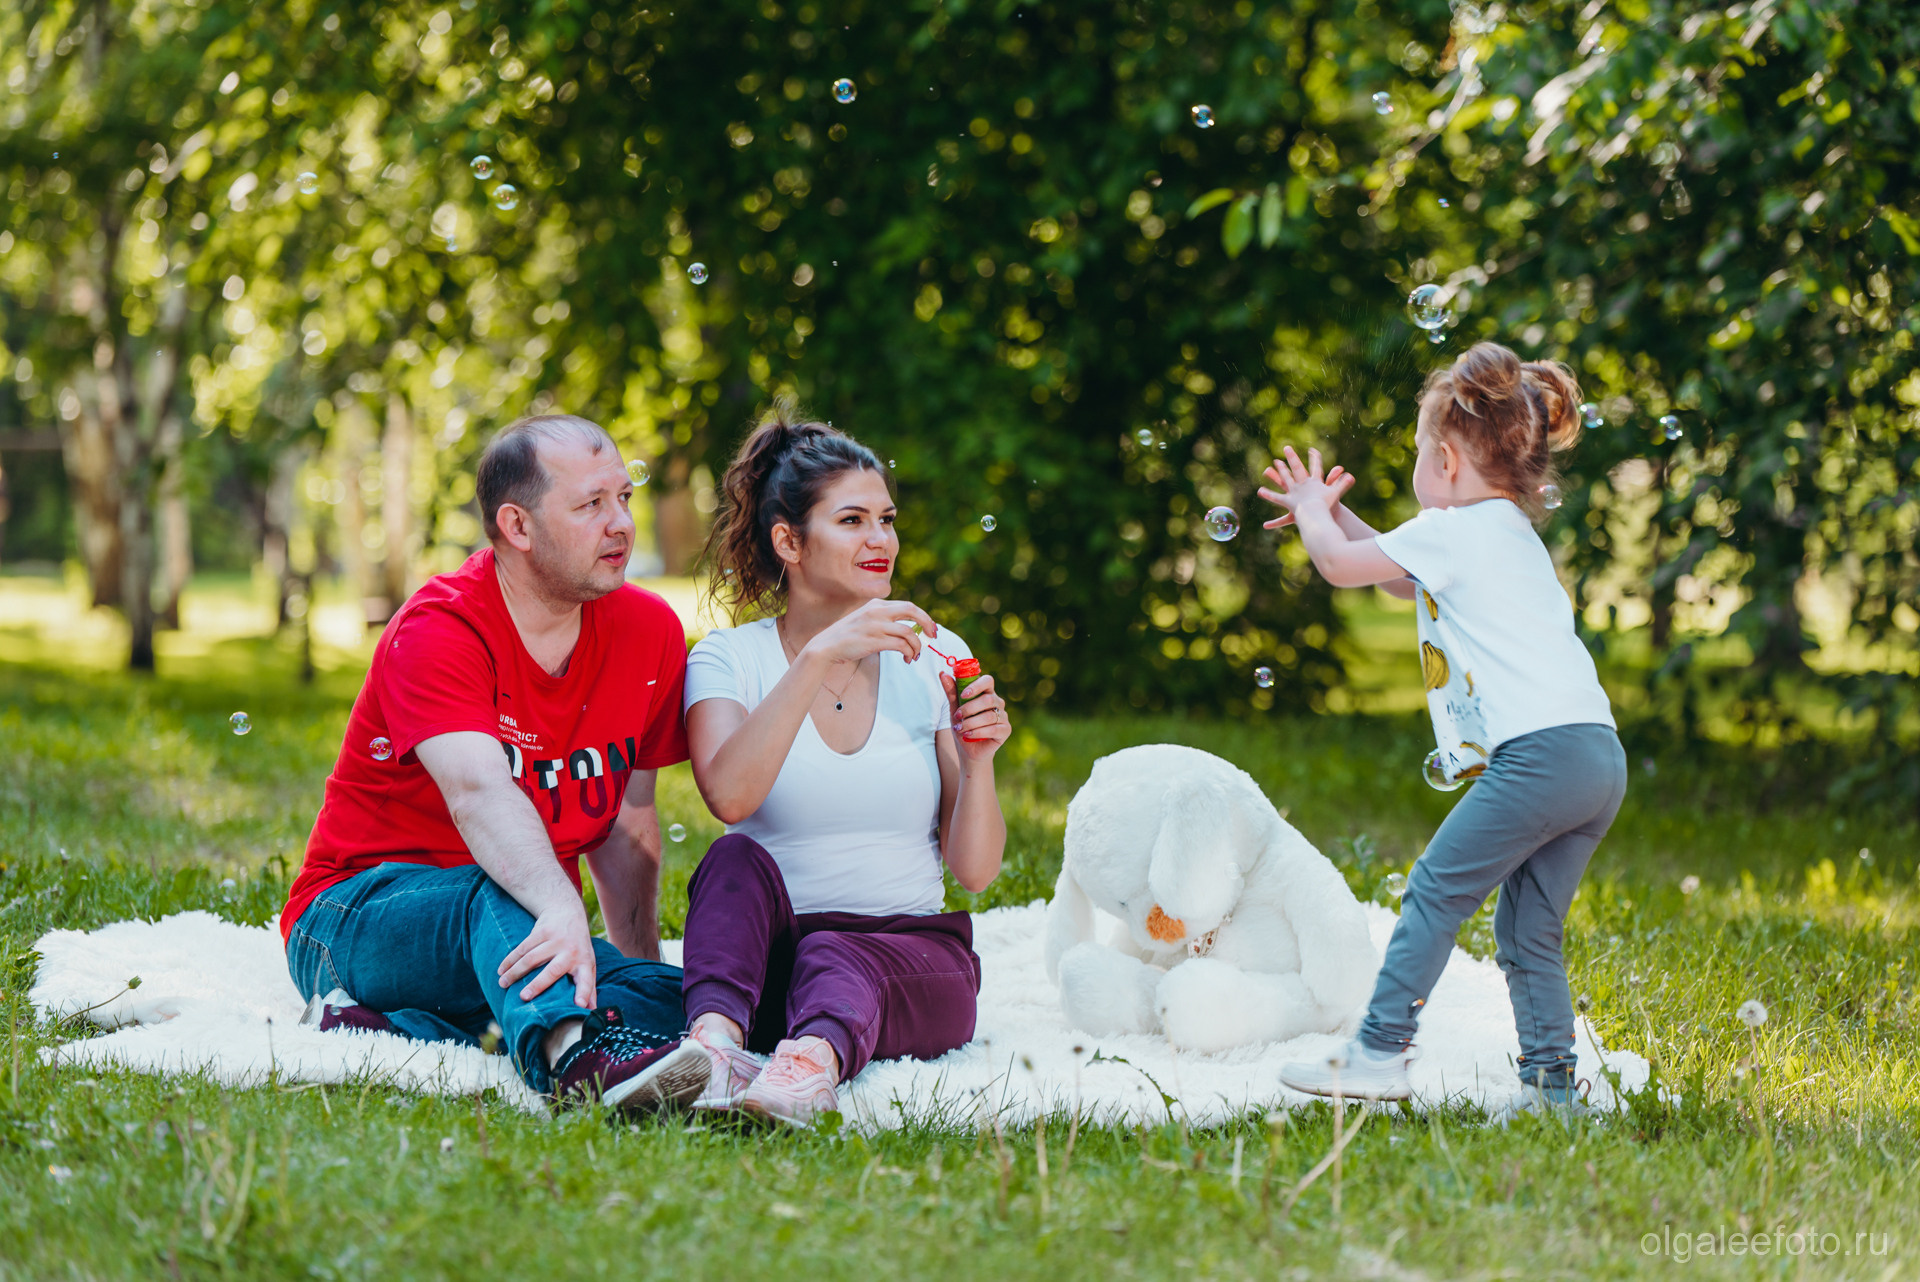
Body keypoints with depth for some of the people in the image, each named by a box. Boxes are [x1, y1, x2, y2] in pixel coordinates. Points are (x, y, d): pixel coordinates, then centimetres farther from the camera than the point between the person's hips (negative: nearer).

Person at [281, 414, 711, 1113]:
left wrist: (638, 962, -1)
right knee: (502, 890, -39)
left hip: (527, 928, 6)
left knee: (671, 999, -24)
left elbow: (627, 824, 11)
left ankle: (390, 1029, -32)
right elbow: (479, 793, -36)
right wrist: (561, 908, -54)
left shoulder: (649, 632, 1)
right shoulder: (437, 629, -18)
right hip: (356, 915, -6)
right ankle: (572, 1053, -67)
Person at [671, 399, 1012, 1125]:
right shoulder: (729, 660, 2)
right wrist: (819, 659, -27)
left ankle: (814, 1064, -66)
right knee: (738, 860, -29)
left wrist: (977, 763, -15)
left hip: (914, 951, 0)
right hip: (769, 955, 0)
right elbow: (730, 796, -22)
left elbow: (975, 872, 4)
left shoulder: (933, 658, 7)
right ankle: (716, 1039, -56)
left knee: (834, 959, -33)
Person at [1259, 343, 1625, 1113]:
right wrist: (1332, 513, 40)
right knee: (1527, 930, 12)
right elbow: (1402, 578, 42)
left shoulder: (1453, 530, -2)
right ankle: (1552, 1086, 9)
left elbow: (1341, 565, 4)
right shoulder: (1509, 533, 27)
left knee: (1437, 890, -2)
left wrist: (1313, 508, 24)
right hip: (1599, 758, 9)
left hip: (1542, 752, -9)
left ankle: (1379, 1055, -3)